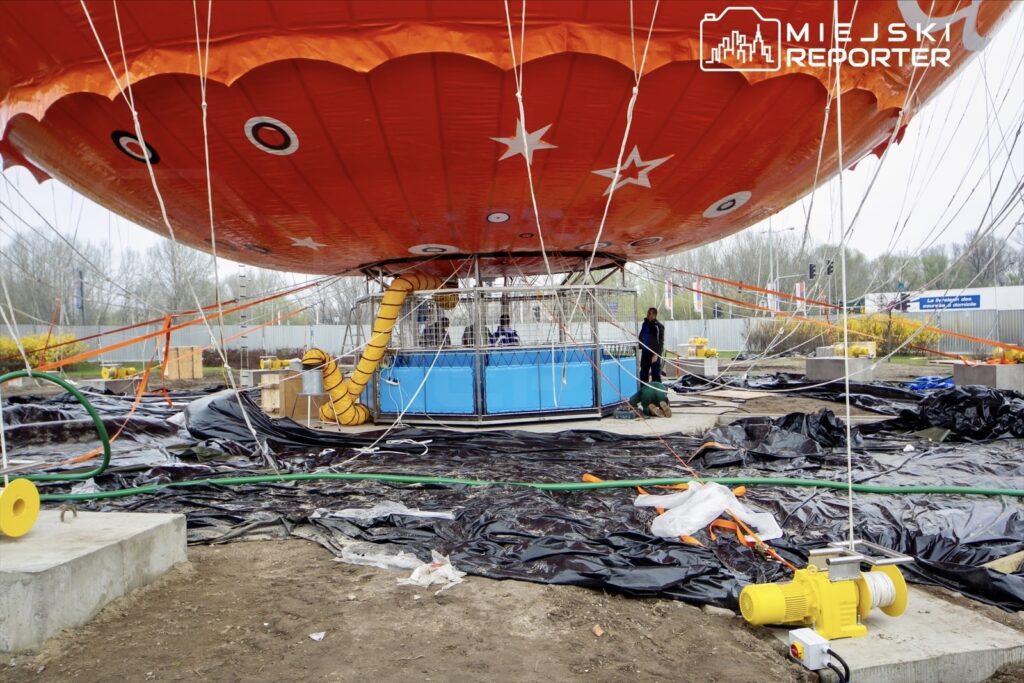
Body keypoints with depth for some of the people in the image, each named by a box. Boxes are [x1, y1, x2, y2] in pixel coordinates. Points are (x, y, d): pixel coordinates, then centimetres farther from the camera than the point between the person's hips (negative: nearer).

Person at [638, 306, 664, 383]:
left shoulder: (658, 326, -10)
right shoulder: (645, 324, 11)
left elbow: (660, 341, -14)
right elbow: (641, 337, 19)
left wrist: (656, 354, -19)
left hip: (654, 353, -7)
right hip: (645, 352, 7)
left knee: (655, 374, -2)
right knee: (643, 373, 10)